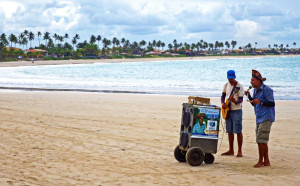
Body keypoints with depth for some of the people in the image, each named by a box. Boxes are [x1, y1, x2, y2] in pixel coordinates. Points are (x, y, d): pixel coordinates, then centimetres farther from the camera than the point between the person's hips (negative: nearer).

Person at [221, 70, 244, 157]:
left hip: (236, 110, -6)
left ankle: (239, 151, -3)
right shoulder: (226, 85, 9)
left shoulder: (239, 86, -9)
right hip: (228, 110, 6)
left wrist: (235, 101, -35)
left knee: (238, 131, -8)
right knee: (230, 131, 11)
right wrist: (223, 103, -7)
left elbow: (241, 99, -13)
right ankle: (231, 150, 20)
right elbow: (223, 96, 13)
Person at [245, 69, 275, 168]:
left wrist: (260, 102, -29)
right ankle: (266, 161, 18)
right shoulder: (255, 90, 13)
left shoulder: (267, 90, -14)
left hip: (266, 118, -9)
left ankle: (260, 161, -2)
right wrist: (249, 96, 4)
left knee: (261, 140, -9)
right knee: (263, 141, 11)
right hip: (259, 118, 9)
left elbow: (272, 104, -18)